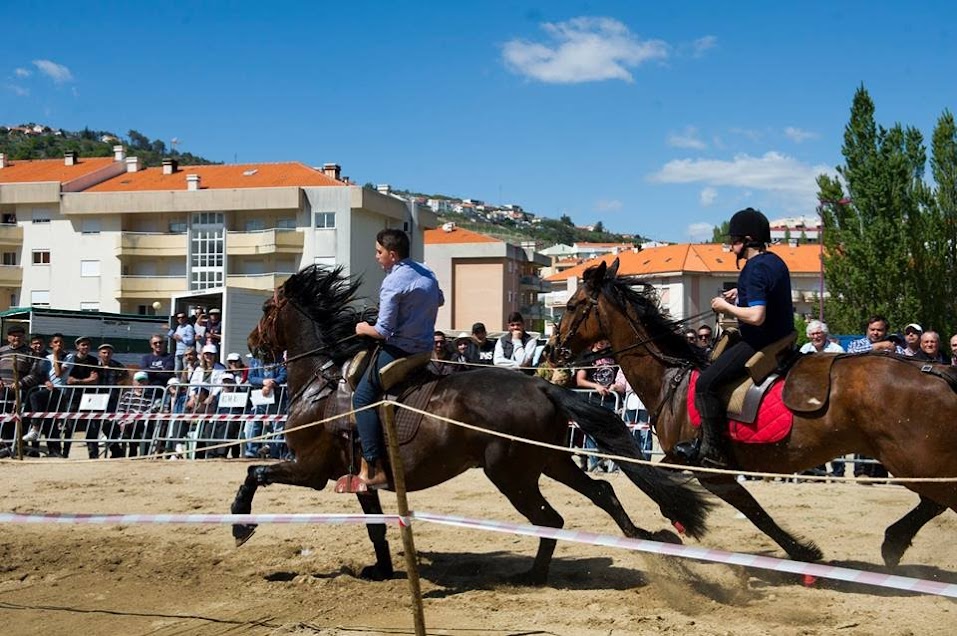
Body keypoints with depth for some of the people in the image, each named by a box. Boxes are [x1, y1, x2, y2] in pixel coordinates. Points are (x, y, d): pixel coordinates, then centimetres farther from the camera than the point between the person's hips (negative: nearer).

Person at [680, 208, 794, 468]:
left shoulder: (755, 269, -21)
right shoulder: (775, 261, 11)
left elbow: (756, 316, -30)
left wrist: (727, 306, -15)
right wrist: (742, 295, 17)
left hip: (760, 344, -11)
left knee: (706, 383, -14)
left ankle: (712, 451, -13)